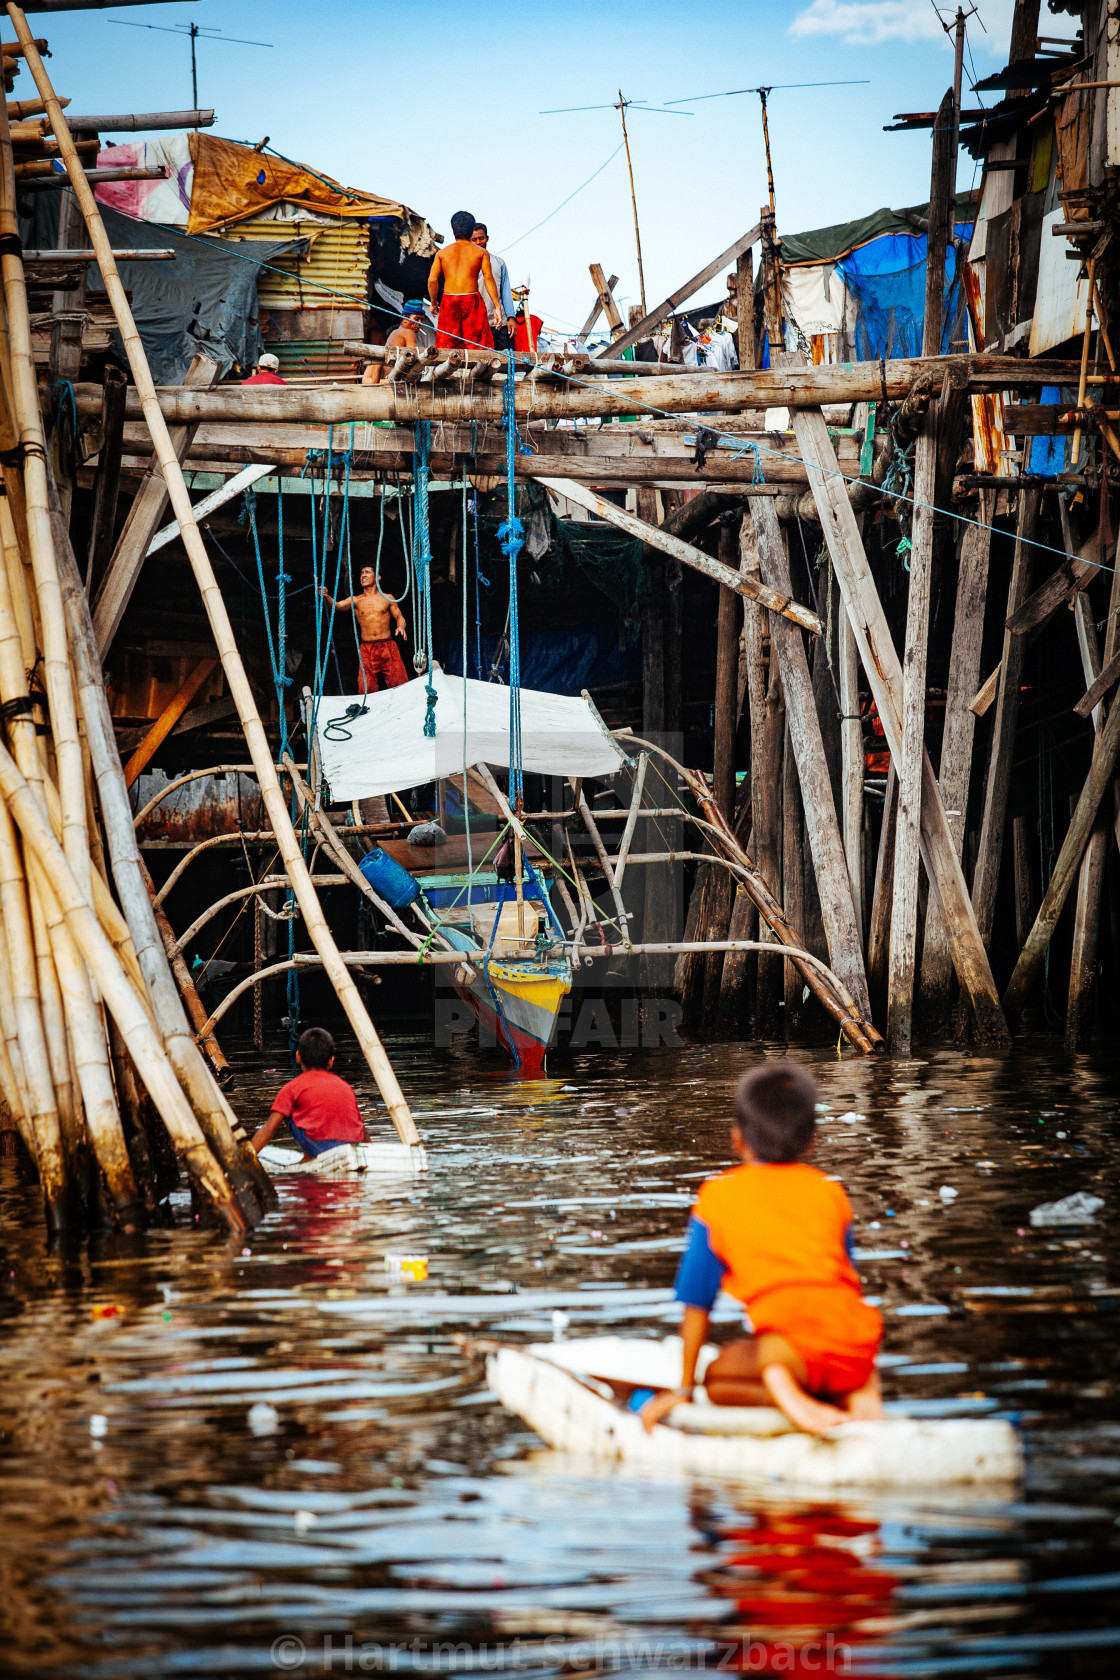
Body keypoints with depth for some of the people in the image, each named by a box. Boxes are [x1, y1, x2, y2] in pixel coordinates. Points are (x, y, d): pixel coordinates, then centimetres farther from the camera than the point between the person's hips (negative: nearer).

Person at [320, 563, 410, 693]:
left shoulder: (387, 599, 12)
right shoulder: (356, 600, 12)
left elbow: (399, 618, 13)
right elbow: (338, 606, -3)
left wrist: (401, 626, -11)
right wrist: (327, 597, -24)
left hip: (388, 647, -1)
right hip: (366, 648, 1)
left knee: (398, 683, -10)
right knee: (366, 688, -9)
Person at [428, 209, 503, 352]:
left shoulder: (443, 253, 9)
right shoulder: (480, 252, 5)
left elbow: (432, 279, 1)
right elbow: (488, 278, -3)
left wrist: (433, 303, 14)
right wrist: (497, 307, -4)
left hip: (449, 301, 1)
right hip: (472, 300, -1)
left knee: (447, 346, 3)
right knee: (477, 347, 0)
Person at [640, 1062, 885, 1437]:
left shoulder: (718, 1198, 14)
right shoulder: (831, 1193, 22)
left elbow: (696, 1303, 17)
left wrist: (684, 1389, 28)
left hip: (796, 1347, -5)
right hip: (859, 1346, 5)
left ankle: (787, 1394, -12)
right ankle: (859, 1393, 2)